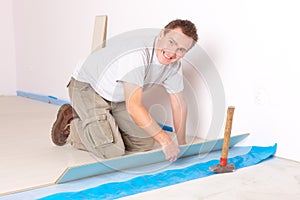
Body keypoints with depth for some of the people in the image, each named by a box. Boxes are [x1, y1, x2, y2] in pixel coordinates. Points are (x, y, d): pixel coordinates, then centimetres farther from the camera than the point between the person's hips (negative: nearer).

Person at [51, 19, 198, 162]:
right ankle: (70, 125, 4)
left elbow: (179, 104, 0)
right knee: (112, 150, -20)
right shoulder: (137, 54, -36)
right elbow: (133, 107, -40)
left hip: (118, 98, 8)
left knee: (146, 143, 2)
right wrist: (165, 141, -37)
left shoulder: (174, 64, -10)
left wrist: (181, 144, 1)